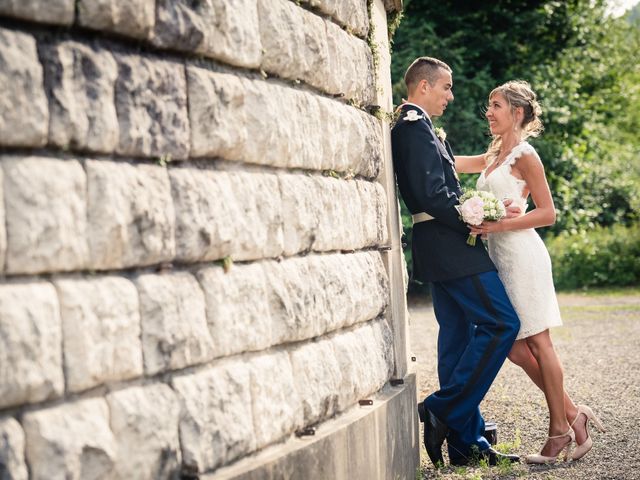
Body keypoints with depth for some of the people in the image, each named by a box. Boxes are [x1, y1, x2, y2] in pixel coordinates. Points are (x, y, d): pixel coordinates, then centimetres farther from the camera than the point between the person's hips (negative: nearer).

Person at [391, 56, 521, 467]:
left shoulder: (410, 126, 19)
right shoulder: (416, 126, -13)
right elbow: (432, 194, -21)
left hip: (439, 246, 11)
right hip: (450, 245, -10)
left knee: (458, 337, 10)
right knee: (501, 323, -9)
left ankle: (466, 443, 13)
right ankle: (443, 410, -7)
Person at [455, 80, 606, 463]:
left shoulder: (524, 155, -6)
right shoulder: (494, 158, 18)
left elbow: (548, 213, -10)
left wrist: (498, 225, -19)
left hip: (522, 254, -8)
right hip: (500, 257, 8)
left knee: (537, 343, -4)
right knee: (516, 349, 6)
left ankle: (560, 431, 4)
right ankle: (572, 414, 14)